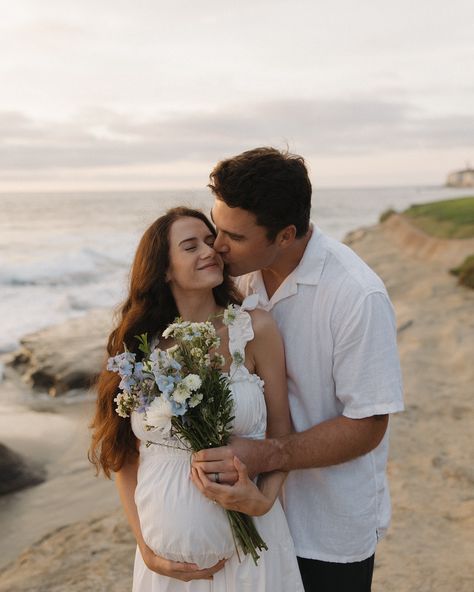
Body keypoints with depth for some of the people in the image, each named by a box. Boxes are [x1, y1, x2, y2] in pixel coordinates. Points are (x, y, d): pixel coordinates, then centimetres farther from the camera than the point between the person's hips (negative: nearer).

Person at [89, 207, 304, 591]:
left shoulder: (254, 329, -9)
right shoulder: (142, 345, -4)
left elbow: (281, 434, -1)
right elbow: (125, 455, 3)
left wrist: (263, 500, -17)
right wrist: (146, 550, -2)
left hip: (246, 550, -1)